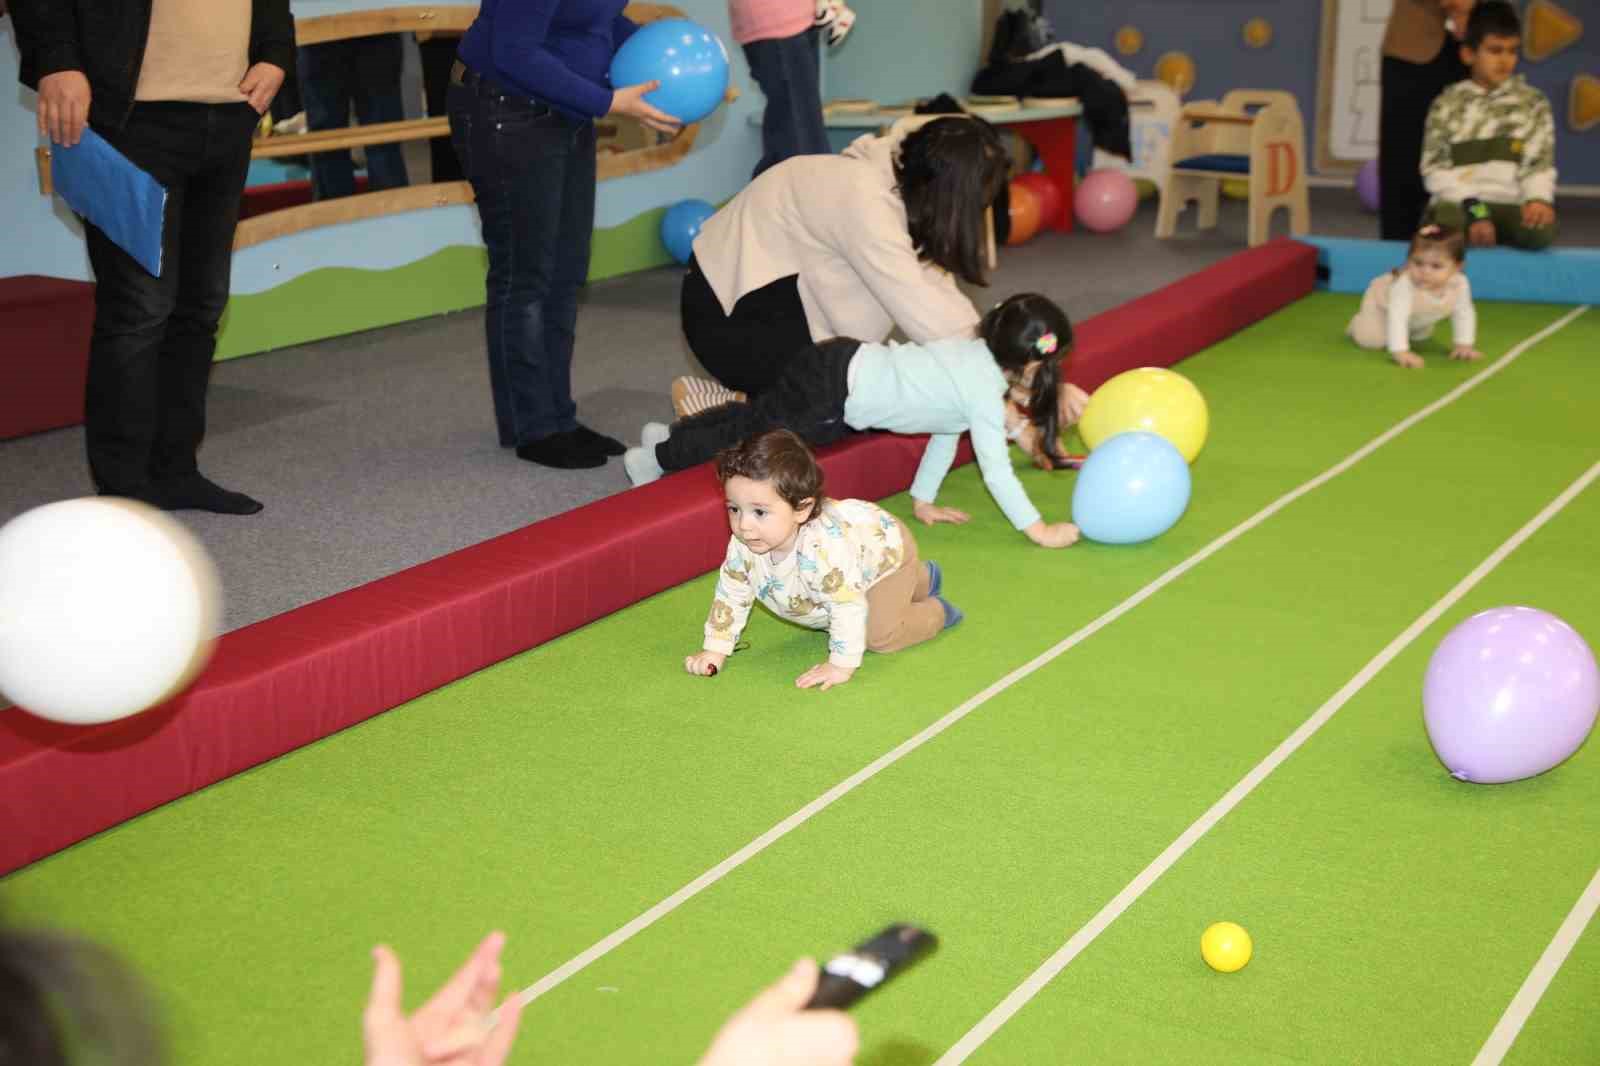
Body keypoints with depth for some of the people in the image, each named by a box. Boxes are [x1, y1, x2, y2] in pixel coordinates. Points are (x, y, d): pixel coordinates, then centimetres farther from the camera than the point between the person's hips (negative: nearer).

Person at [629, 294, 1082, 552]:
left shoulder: (978, 350, 8)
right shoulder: (986, 392, -18)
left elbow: (946, 427, 17)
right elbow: (996, 470, -20)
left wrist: (923, 500, 20)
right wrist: (1039, 530, -15)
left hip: (842, 363, 8)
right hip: (832, 395, -8)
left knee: (757, 417, 27)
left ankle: (672, 433, 40)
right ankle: (660, 458, 21)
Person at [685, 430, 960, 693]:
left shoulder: (822, 548, -49)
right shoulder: (743, 545, -28)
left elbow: (849, 606, -43)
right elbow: (731, 594, -13)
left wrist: (841, 666, -40)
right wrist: (714, 650, -13)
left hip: (886, 547, -7)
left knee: (879, 636, -19)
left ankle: (935, 612, 12)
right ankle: (921, 579, 52)